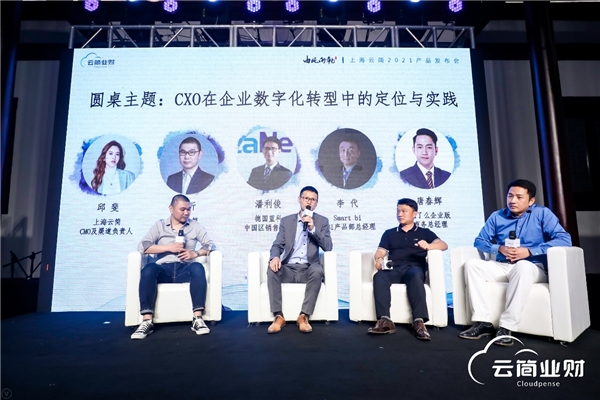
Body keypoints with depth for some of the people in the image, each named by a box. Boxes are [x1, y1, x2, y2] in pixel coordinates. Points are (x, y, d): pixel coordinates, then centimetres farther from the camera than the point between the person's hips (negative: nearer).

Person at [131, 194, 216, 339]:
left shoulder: (195, 226, 16)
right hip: (164, 269, 0)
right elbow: (142, 246, 0)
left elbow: (211, 245, 7)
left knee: (198, 267, -33)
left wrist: (195, 253, -11)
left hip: (185, 270, 0)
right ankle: (147, 321, -34)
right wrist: (169, 247, -10)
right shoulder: (159, 225, 13)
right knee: (149, 268, -33)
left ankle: (197, 319, -34)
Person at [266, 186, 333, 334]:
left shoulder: (322, 221, 9)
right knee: (272, 270, -30)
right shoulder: (286, 220, 11)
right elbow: (277, 245, 5)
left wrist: (313, 228, -15)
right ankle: (278, 316, -23)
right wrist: (275, 257, -20)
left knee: (317, 270, -35)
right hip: (288, 268, 1)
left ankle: (304, 316, -27)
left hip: (308, 269, -1)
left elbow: (328, 247, -2)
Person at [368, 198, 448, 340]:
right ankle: (384, 321, -39)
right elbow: (380, 251, 14)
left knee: (415, 276, -38)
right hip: (393, 269, 2)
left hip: (414, 267, -1)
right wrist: (379, 259, -12)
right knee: (379, 276, -32)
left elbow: (443, 244, 4)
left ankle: (419, 321, -41)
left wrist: (428, 246, -19)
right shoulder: (389, 233, 26)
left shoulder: (424, 232, 21)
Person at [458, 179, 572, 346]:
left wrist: (529, 251, -18)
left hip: (532, 268, -4)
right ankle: (483, 322, -24)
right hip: (502, 267, 4)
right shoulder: (497, 216, 12)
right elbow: (479, 241, 11)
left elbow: (564, 239, -10)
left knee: (522, 266, -39)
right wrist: (499, 248, -10)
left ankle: (506, 327, -35)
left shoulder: (542, 214, 2)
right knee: (471, 264, -20)